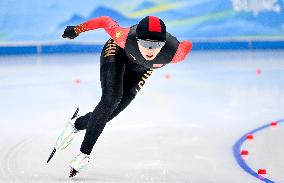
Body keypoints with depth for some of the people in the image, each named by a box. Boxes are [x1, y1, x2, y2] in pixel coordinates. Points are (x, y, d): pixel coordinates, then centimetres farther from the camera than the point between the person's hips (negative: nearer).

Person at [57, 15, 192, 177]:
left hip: (141, 69, 3)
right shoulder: (126, 38, -42)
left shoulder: (174, 53, -41)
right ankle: (84, 153, -11)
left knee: (108, 114, -3)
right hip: (117, 53, -2)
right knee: (110, 100, -22)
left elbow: (187, 45, -18)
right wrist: (77, 29, -10)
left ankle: (76, 125, 25)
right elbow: (105, 21, -25)